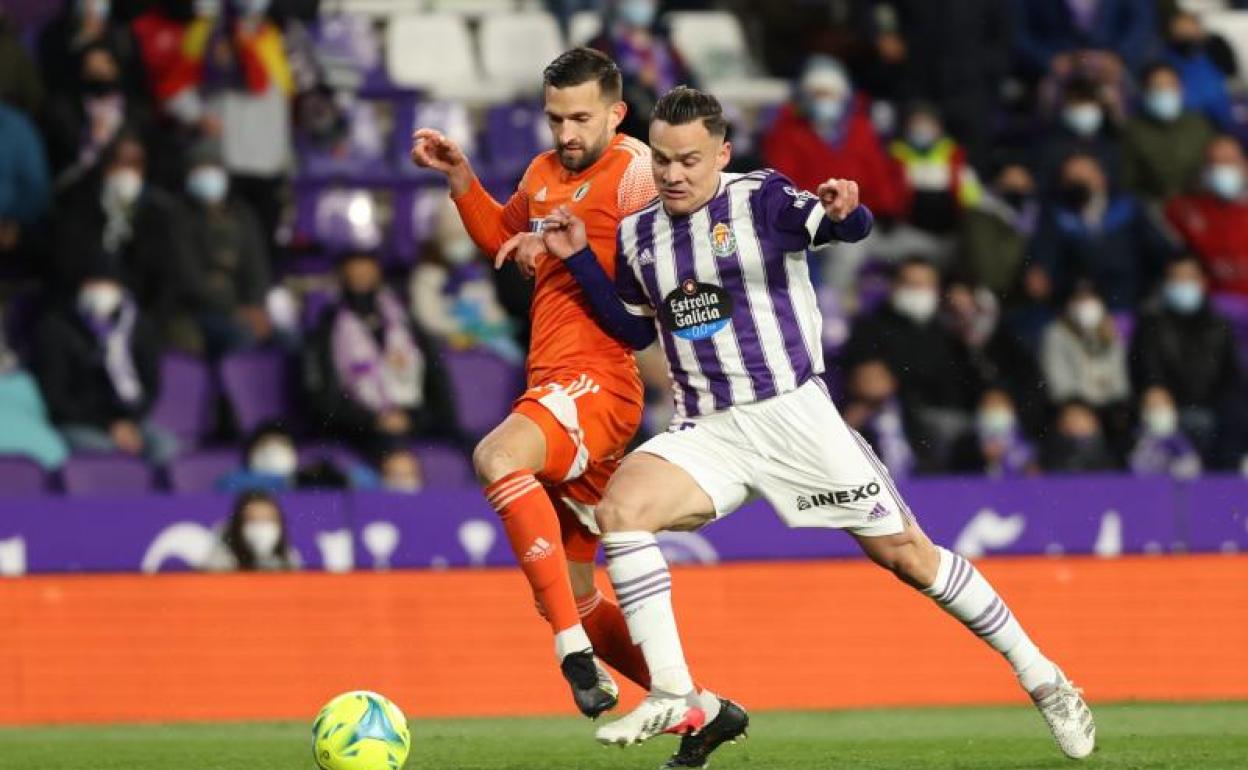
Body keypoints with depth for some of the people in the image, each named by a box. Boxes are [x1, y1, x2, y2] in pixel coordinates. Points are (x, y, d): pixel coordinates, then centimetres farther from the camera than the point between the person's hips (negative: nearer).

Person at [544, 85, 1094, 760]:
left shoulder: (760, 199, -6)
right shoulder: (638, 235, 9)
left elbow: (850, 227, -21)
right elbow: (636, 329, 23)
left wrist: (842, 213, -45)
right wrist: (580, 261, 11)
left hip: (795, 418, -4)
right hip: (706, 434, 4)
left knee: (906, 553, -2)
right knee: (620, 506, -23)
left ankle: (1042, 680, 14)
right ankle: (672, 697, -21)